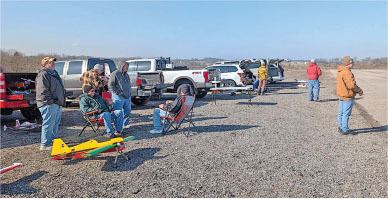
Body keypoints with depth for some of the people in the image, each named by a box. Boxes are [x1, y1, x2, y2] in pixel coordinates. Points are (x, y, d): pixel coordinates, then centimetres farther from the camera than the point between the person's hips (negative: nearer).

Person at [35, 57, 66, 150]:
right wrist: (49, 100, -22)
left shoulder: (53, 73, 22)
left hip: (57, 104, 10)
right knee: (48, 124, -6)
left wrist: (62, 102, 25)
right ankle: (45, 145, 1)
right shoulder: (43, 74, -11)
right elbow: (42, 90, -20)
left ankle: (53, 141, 26)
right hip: (49, 105, -10)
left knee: (55, 124, 16)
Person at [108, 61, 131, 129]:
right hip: (119, 97, -8)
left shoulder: (126, 74, 18)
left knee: (127, 111, 13)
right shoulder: (115, 74, -8)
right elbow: (110, 85, -12)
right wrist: (117, 93, -13)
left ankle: (126, 124, 26)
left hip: (127, 97, 8)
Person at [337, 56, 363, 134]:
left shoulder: (340, 72, 9)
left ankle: (341, 127, 28)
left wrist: (358, 90, 10)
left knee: (341, 112, 17)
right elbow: (351, 85, -24)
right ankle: (345, 130, 5)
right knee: (346, 113, -2)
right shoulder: (347, 73, -21)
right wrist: (359, 90, -6)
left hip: (341, 95, 10)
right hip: (347, 96, -10)